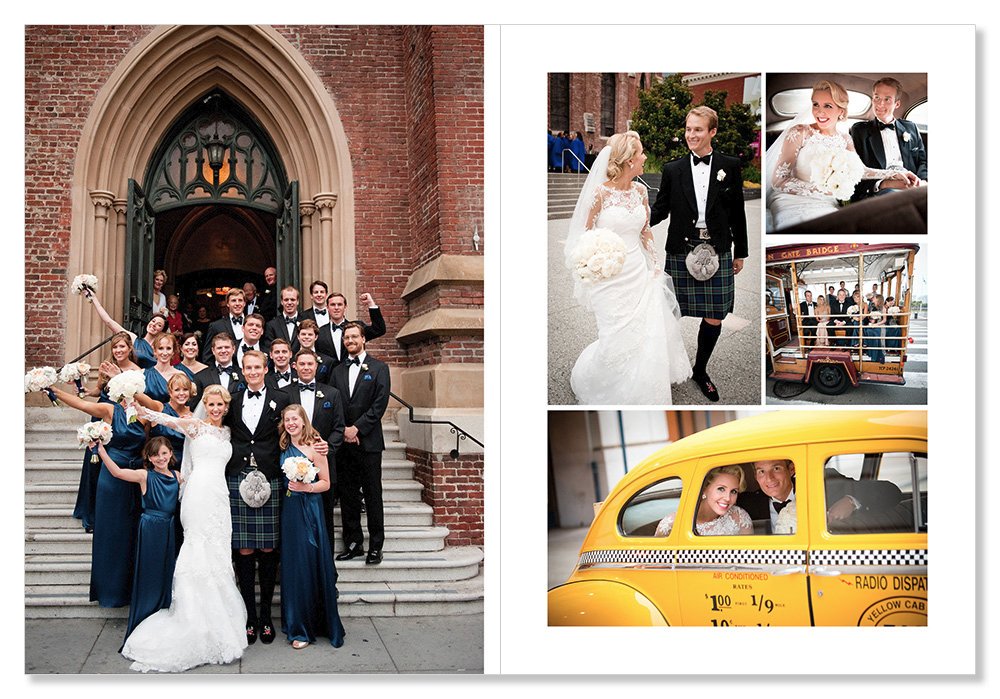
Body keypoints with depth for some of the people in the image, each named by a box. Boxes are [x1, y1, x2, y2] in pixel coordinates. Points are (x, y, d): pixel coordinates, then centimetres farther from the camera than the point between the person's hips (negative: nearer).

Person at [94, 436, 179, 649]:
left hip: (169, 530, 5)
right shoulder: (145, 476, -7)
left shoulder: (177, 476, 7)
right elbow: (116, 471, -18)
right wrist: (101, 450, -26)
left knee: (167, 577, 11)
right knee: (148, 578, 1)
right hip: (150, 530, -4)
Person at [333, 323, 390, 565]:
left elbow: (380, 404, -7)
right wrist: (343, 430, -6)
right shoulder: (338, 371, 15)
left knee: (372, 495, -1)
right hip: (343, 443, 4)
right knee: (348, 495, 7)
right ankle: (353, 543, 15)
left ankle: (376, 546, 5)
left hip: (369, 441, -4)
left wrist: (357, 428, -12)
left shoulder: (378, 368, 2)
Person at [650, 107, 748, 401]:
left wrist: (740, 252, 9)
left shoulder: (730, 166, 3)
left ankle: (700, 371, 23)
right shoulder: (673, 169, 4)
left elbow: (737, 211, 7)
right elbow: (661, 208, 6)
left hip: (717, 250, 0)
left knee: (714, 318, 4)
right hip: (681, 250, 0)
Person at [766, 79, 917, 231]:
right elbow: (778, 180, -13)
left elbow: (861, 170, 26)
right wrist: (823, 189, -20)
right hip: (795, 201, -6)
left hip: (828, 205, 6)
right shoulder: (799, 133, -6)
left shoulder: (845, 139, 11)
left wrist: (894, 174, 13)